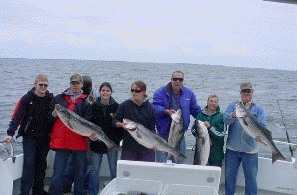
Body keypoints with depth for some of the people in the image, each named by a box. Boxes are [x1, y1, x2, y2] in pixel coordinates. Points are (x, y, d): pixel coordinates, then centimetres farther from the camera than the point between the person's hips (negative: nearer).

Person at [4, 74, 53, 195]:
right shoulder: (27, 99, -5)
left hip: (44, 138, 3)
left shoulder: (51, 99, 5)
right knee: (29, 164, -9)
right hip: (30, 137, -3)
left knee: (41, 164, 9)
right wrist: (10, 133, -22)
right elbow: (17, 116, -12)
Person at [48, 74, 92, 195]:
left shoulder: (85, 102, 9)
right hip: (61, 141, 0)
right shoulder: (58, 98, 12)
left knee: (80, 171, 9)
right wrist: (54, 114, -9)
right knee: (58, 172, 0)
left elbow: (87, 122, 2)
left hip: (79, 142, 0)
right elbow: (49, 117, 13)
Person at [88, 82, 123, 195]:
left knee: (113, 170, 6)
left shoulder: (116, 106, 0)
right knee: (94, 170, 6)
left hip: (113, 143, -1)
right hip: (97, 143, 1)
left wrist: (117, 140, -5)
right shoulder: (93, 106, 3)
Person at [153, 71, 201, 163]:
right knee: (160, 162, 2)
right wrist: (166, 111, -28)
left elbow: (196, 111, 17)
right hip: (163, 133, -3)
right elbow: (156, 107, -12)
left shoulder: (189, 94, 10)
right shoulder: (161, 92, -1)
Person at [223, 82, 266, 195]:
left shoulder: (258, 109, 6)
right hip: (232, 148, 1)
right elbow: (225, 120, -9)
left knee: (251, 177, 6)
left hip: (250, 150, 0)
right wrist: (233, 115, -30)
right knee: (229, 176, 10)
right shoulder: (233, 105, 7)